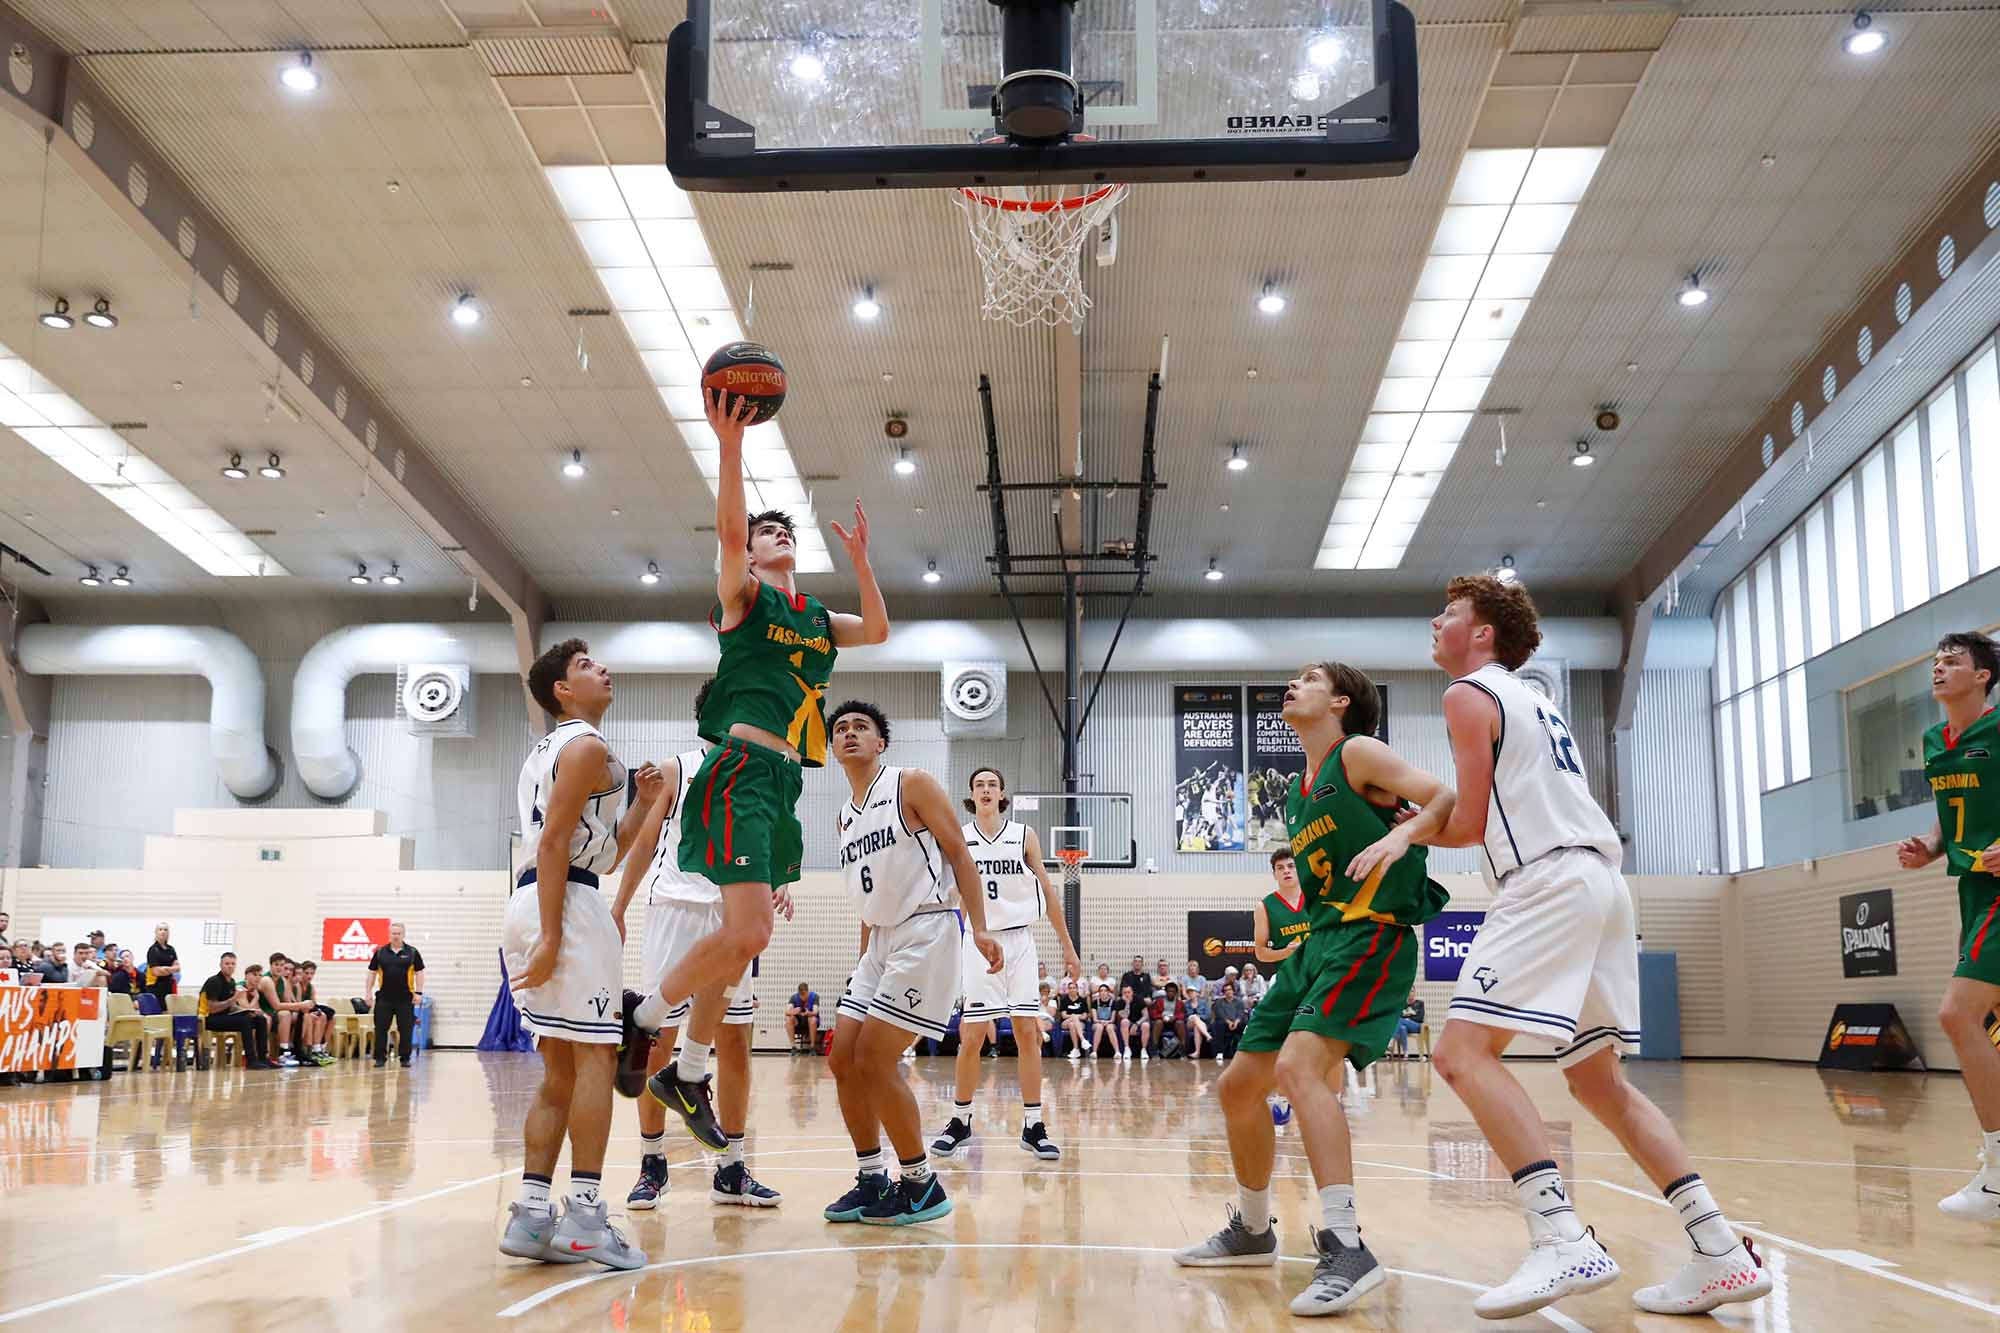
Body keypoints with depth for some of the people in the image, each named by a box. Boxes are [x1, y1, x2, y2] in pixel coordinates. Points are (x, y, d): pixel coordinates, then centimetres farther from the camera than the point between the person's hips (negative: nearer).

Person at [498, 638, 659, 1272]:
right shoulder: (588, 746, -4)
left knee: (560, 1070, 11)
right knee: (595, 1056, -7)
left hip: (528, 903, 9)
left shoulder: (544, 751, 25)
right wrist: (551, 938, -20)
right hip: (567, 905, -9)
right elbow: (554, 843, -15)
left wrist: (642, 802, 18)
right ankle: (584, 1215, -9)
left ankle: (531, 1214, 8)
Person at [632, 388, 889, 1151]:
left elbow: (879, 631, 22)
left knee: (742, 939, 9)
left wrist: (858, 559, 15)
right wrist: (731, 446, -26)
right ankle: (642, 1022, 0)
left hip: (785, 781, 8)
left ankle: (688, 1073, 20)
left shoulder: (817, 621, 21)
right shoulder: (744, 596, 2)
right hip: (741, 772, -8)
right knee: (748, 933, -19)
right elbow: (728, 529, -14)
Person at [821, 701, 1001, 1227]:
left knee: (875, 1058, -13)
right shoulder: (847, 817, 17)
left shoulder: (912, 784, -5)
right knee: (843, 1060, 3)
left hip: (927, 932, -8)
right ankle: (872, 1180, 16)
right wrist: (864, 964, 21)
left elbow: (958, 853, -9)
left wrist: (979, 928, -18)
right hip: (881, 940, 8)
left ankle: (922, 1186, 0)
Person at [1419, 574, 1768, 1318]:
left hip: (1552, 883, -10)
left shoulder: (1469, 695, 1)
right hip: (1601, 881, 10)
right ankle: (1723, 1253, 7)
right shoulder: (1532, 699, 28)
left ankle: (1563, 1241, -27)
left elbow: (1470, 825, -4)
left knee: (1462, 1052, -16)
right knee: (1596, 1080, 14)